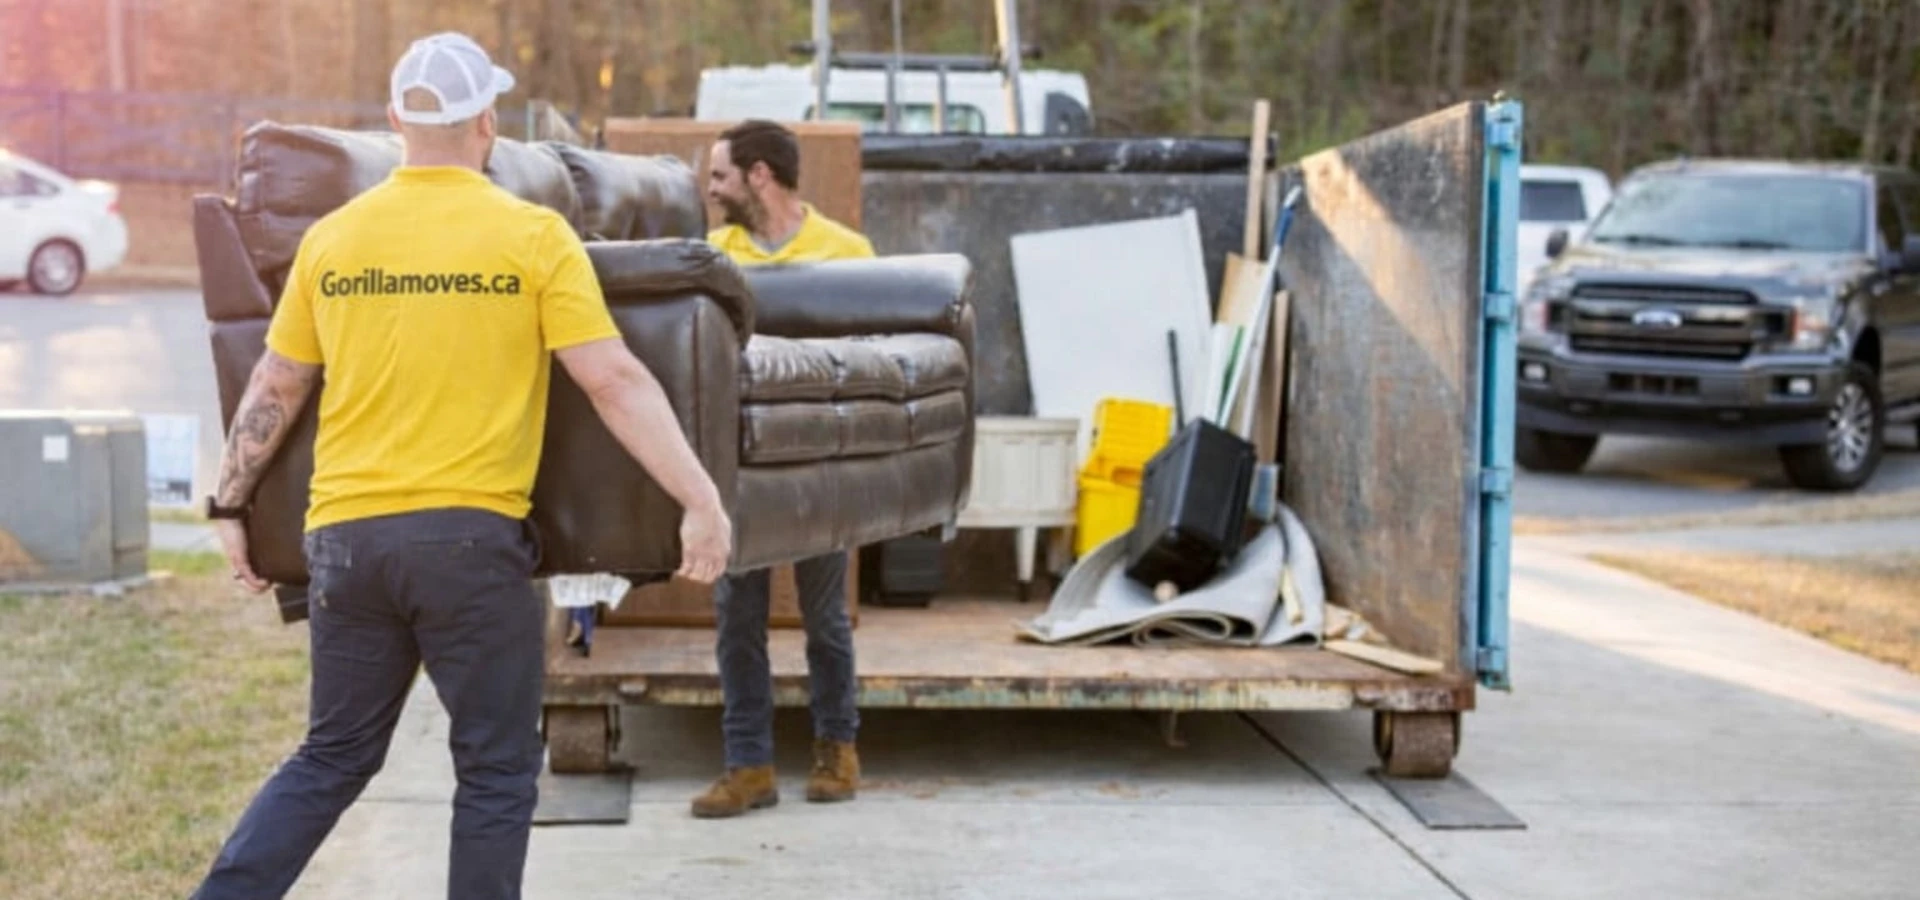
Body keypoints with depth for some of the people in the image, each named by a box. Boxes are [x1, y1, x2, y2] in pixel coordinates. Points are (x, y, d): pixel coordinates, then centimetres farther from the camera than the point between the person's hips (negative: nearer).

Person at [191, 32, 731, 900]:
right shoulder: (533, 235, -5)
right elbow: (617, 383, -9)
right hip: (471, 536, -4)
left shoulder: (332, 237, 6)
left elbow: (274, 389, 12)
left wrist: (231, 505, 23)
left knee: (333, 758, 19)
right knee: (497, 770, 9)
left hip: (346, 535, 4)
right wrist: (701, 501, -5)